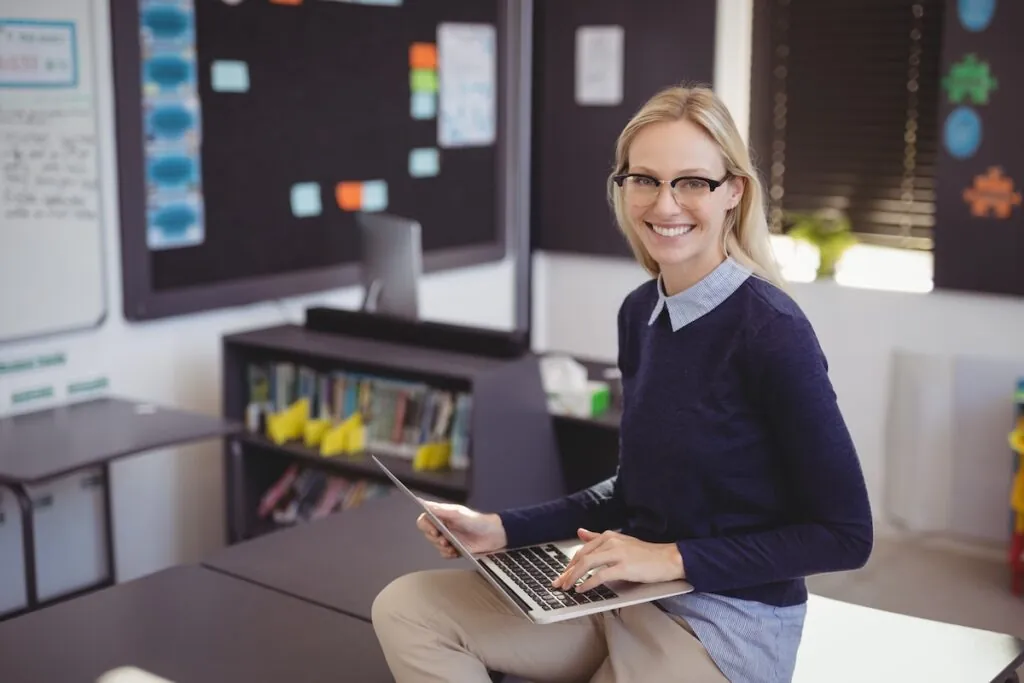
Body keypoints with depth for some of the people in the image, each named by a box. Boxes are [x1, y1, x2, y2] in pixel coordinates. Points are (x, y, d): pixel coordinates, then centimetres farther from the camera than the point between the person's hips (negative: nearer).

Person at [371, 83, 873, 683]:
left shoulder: (771, 331, -19)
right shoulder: (641, 311, 3)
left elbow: (845, 535, -15)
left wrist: (674, 557, -18)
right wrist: (504, 530, 2)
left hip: (726, 624, -7)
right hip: (630, 595, 7)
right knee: (405, 609, -2)